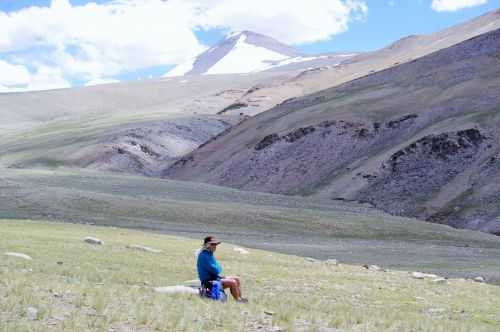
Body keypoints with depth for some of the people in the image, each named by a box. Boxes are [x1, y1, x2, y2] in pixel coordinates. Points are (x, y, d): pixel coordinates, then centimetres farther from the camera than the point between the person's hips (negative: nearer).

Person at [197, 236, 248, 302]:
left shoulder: (210, 254, 12)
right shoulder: (204, 256, -21)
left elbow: (218, 269, 18)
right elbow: (215, 270, -23)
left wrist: (218, 268, -4)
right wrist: (219, 268, -2)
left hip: (215, 278, 10)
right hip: (209, 282, -10)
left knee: (237, 279, 5)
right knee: (233, 282, -20)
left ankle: (240, 298, 6)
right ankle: (238, 300, -7)